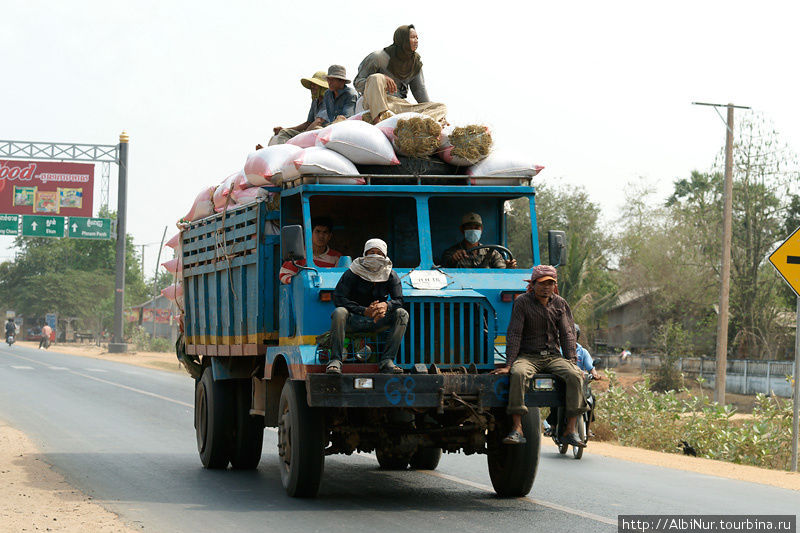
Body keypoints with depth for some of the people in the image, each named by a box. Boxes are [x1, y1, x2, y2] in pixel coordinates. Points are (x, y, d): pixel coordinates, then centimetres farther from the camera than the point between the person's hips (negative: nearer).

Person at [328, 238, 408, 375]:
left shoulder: (391, 275, 0)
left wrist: (386, 306, -34)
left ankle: (387, 361, -24)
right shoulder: (352, 274, -9)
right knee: (339, 312, -34)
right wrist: (365, 311, -29)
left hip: (376, 322, 3)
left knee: (402, 314, -20)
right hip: (353, 321, -3)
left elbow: (398, 300, -8)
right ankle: (335, 360, -33)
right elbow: (338, 298, -18)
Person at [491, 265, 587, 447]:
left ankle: (570, 431, -24)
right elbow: (514, 334, -8)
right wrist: (508, 365, -15)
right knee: (518, 374, -37)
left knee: (574, 376, -27)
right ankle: (517, 430, -38)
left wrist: (572, 362, -7)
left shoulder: (560, 304, 9)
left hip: (553, 356, 3)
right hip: (528, 356, -3)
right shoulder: (522, 302, -2)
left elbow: (567, 335, 6)